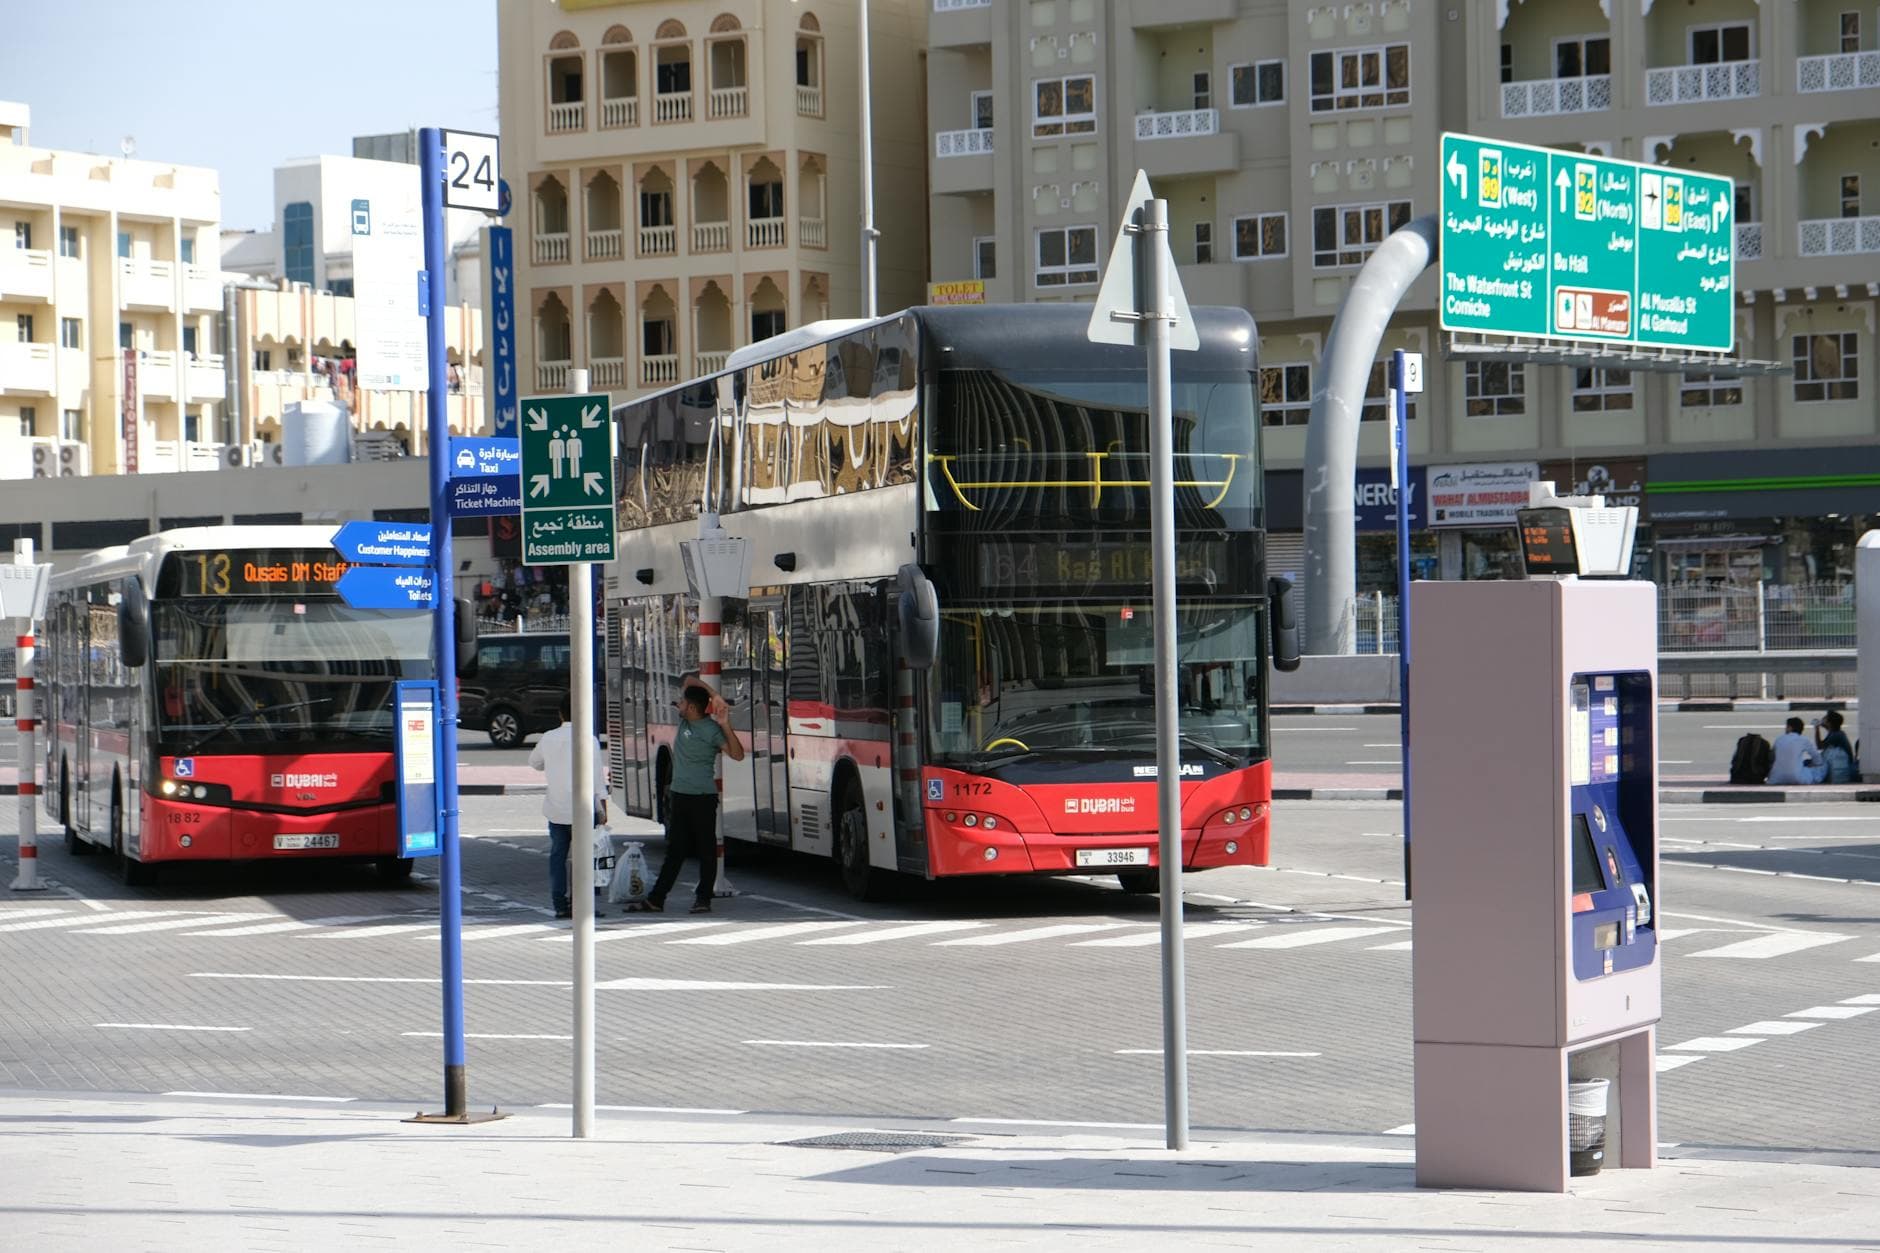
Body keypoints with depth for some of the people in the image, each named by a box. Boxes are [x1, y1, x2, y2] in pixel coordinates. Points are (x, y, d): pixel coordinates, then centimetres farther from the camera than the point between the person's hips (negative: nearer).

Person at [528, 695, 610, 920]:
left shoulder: (548, 739, 3)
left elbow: (534, 763, 22)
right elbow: (598, 777, -9)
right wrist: (603, 810, -4)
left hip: (555, 809, 4)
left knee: (557, 855, 10)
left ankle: (559, 904, 10)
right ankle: (578, 903, -3)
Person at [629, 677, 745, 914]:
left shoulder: (711, 730, -14)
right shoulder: (684, 721, 5)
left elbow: (737, 755, -19)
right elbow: (688, 680, 12)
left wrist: (725, 725, -28)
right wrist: (714, 695, 1)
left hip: (702, 798, -7)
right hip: (679, 795, 7)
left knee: (706, 850, 2)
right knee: (674, 851, 9)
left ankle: (703, 899, 8)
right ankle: (655, 900, 8)